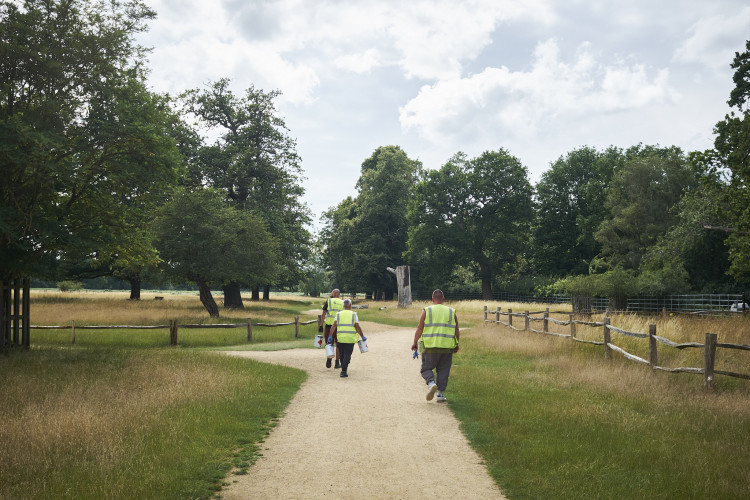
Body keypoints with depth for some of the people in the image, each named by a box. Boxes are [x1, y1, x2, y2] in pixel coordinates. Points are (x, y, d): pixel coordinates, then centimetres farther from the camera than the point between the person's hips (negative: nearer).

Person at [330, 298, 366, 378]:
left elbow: (334, 326, -3)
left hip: (340, 338, 3)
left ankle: (344, 369, 25)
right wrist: (362, 336, 5)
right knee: (347, 355, -2)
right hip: (350, 339, -2)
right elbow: (357, 327, -4)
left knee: (342, 355, 16)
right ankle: (343, 371, -12)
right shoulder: (353, 314, 1)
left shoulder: (339, 314, 7)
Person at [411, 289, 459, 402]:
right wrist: (456, 345, 21)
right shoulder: (452, 312, 7)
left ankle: (431, 383, -16)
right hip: (447, 347, 2)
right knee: (443, 371, 11)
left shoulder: (427, 311, 1)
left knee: (426, 368, 10)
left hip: (430, 346, -2)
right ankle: (441, 394, 7)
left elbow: (419, 329, 0)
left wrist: (415, 343, 9)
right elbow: (457, 332, 9)